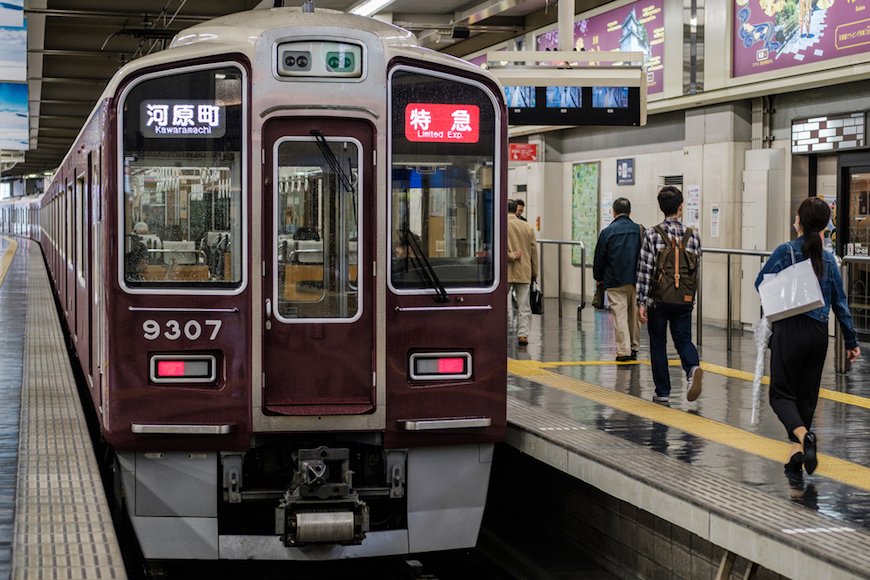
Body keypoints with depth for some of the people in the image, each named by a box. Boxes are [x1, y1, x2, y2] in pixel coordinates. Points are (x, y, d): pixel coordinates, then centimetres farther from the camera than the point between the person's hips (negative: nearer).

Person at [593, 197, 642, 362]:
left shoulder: (607, 232, -6)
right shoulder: (640, 230, 2)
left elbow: (599, 258, -1)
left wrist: (598, 277, 14)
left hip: (615, 282, -3)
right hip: (636, 280, 3)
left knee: (620, 315, -2)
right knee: (635, 314, 13)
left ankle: (624, 350, -7)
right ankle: (634, 348, 22)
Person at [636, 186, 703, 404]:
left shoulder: (652, 234, -9)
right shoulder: (693, 236, 0)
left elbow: (645, 270, -11)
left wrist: (641, 302, -8)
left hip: (658, 299, -2)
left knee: (658, 345, 10)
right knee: (683, 339, 13)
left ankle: (662, 392, 13)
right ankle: (693, 368, -18)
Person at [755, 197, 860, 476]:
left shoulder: (786, 251, -9)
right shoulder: (828, 259, 3)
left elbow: (761, 283, -2)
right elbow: (840, 302, 7)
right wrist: (851, 341, 13)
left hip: (790, 330, -4)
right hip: (819, 333, 4)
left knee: (782, 393, 3)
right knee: (807, 395, 14)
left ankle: (803, 435, -23)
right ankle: (797, 452, 13)